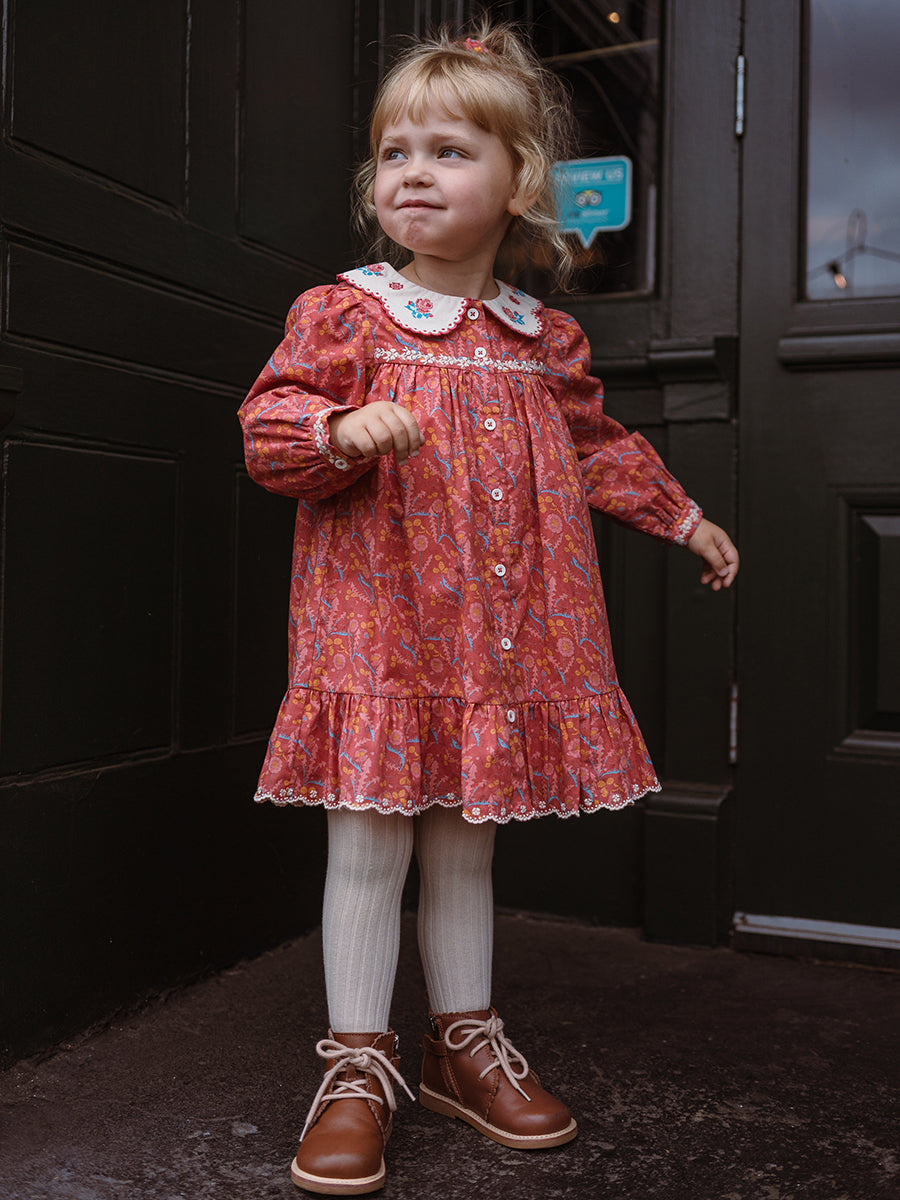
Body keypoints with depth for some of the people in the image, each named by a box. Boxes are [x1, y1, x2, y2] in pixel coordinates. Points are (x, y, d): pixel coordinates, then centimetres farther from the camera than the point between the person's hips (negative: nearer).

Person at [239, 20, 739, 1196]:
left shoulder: (546, 340, 10)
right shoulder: (341, 313, -1)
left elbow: (595, 443, 23)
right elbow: (268, 432, -6)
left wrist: (679, 515, 27)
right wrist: (344, 430, -26)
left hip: (501, 634, 4)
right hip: (376, 623, -3)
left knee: (466, 843, 13)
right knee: (370, 843, 0)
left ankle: (465, 1039, 29)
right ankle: (359, 1064, 15)